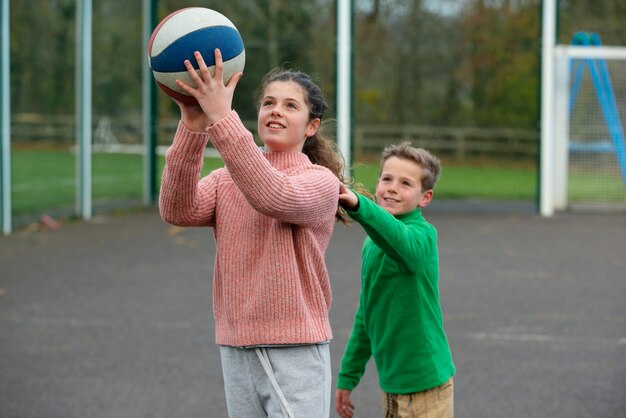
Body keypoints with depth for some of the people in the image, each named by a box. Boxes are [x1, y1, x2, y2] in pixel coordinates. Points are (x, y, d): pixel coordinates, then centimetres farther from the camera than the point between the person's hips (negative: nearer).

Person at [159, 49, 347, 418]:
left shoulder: (320, 181, -5)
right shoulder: (227, 180, 8)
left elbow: (276, 197, -28)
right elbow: (178, 210, -12)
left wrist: (222, 117, -33)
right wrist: (192, 128, -25)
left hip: (295, 351, -5)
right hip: (236, 350, 5)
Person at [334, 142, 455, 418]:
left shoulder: (423, 234, -12)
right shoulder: (372, 243, 12)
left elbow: (406, 245, -38)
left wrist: (358, 205, -52)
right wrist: (348, 377, 20)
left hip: (424, 384, -8)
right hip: (391, 383, 8)